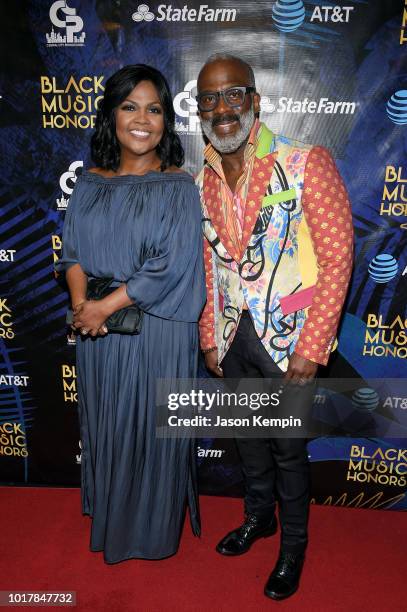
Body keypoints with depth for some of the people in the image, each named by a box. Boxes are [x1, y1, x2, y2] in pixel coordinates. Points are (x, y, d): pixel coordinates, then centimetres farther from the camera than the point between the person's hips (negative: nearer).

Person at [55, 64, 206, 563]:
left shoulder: (178, 187, -7)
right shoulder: (88, 185, 6)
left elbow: (170, 266, -15)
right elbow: (72, 251, 4)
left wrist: (105, 306, -17)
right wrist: (81, 303, -14)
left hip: (157, 331, -4)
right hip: (97, 332, 5)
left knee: (152, 428, 9)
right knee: (105, 426, 18)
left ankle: (153, 530, 35)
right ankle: (109, 519, 43)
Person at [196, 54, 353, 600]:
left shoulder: (307, 165, -14)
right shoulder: (203, 181, 4)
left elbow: (337, 258, -14)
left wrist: (311, 348, -16)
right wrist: (210, 337, 10)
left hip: (288, 339, -5)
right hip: (234, 337, 5)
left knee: (288, 448, 11)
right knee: (248, 435, 22)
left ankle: (294, 543, 38)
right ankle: (259, 515, 48)